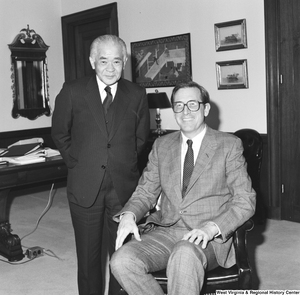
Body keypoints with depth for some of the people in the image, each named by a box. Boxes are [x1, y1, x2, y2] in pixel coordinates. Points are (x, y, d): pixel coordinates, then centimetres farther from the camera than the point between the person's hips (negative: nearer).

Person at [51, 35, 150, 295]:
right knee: (88, 253, 11)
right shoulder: (72, 91, -2)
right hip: (85, 185, 0)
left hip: (124, 185, 1)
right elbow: (60, 133, 8)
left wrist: (124, 163, 7)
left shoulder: (137, 94, 1)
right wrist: (78, 163, 4)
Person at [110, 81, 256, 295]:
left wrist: (211, 228, -20)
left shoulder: (229, 145, 3)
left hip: (209, 237, -4)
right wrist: (129, 215, -8)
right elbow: (146, 192, 15)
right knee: (122, 261, -24)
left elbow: (245, 201, -3)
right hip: (166, 230, 4)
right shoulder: (162, 145, 15)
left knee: (184, 256, -39)